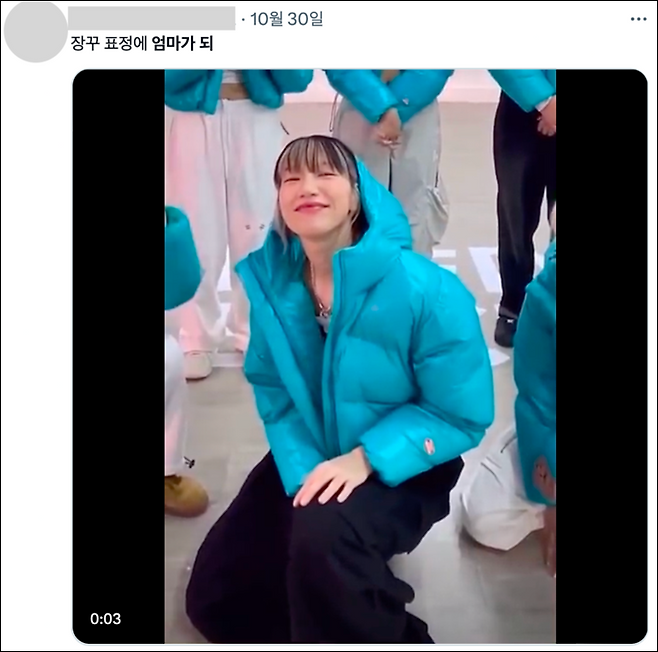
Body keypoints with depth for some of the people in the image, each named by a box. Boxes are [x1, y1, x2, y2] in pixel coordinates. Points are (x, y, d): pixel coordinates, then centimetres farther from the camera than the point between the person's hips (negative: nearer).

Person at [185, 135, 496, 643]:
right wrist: (301, 470, -16)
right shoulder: (270, 280, -9)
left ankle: (372, 627, -4)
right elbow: (274, 391, -1)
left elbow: (462, 415, -18)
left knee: (323, 539, -37)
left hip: (401, 468, -5)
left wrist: (365, 458, -28)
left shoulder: (425, 290, -25)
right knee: (213, 599, 6)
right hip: (309, 461, 6)